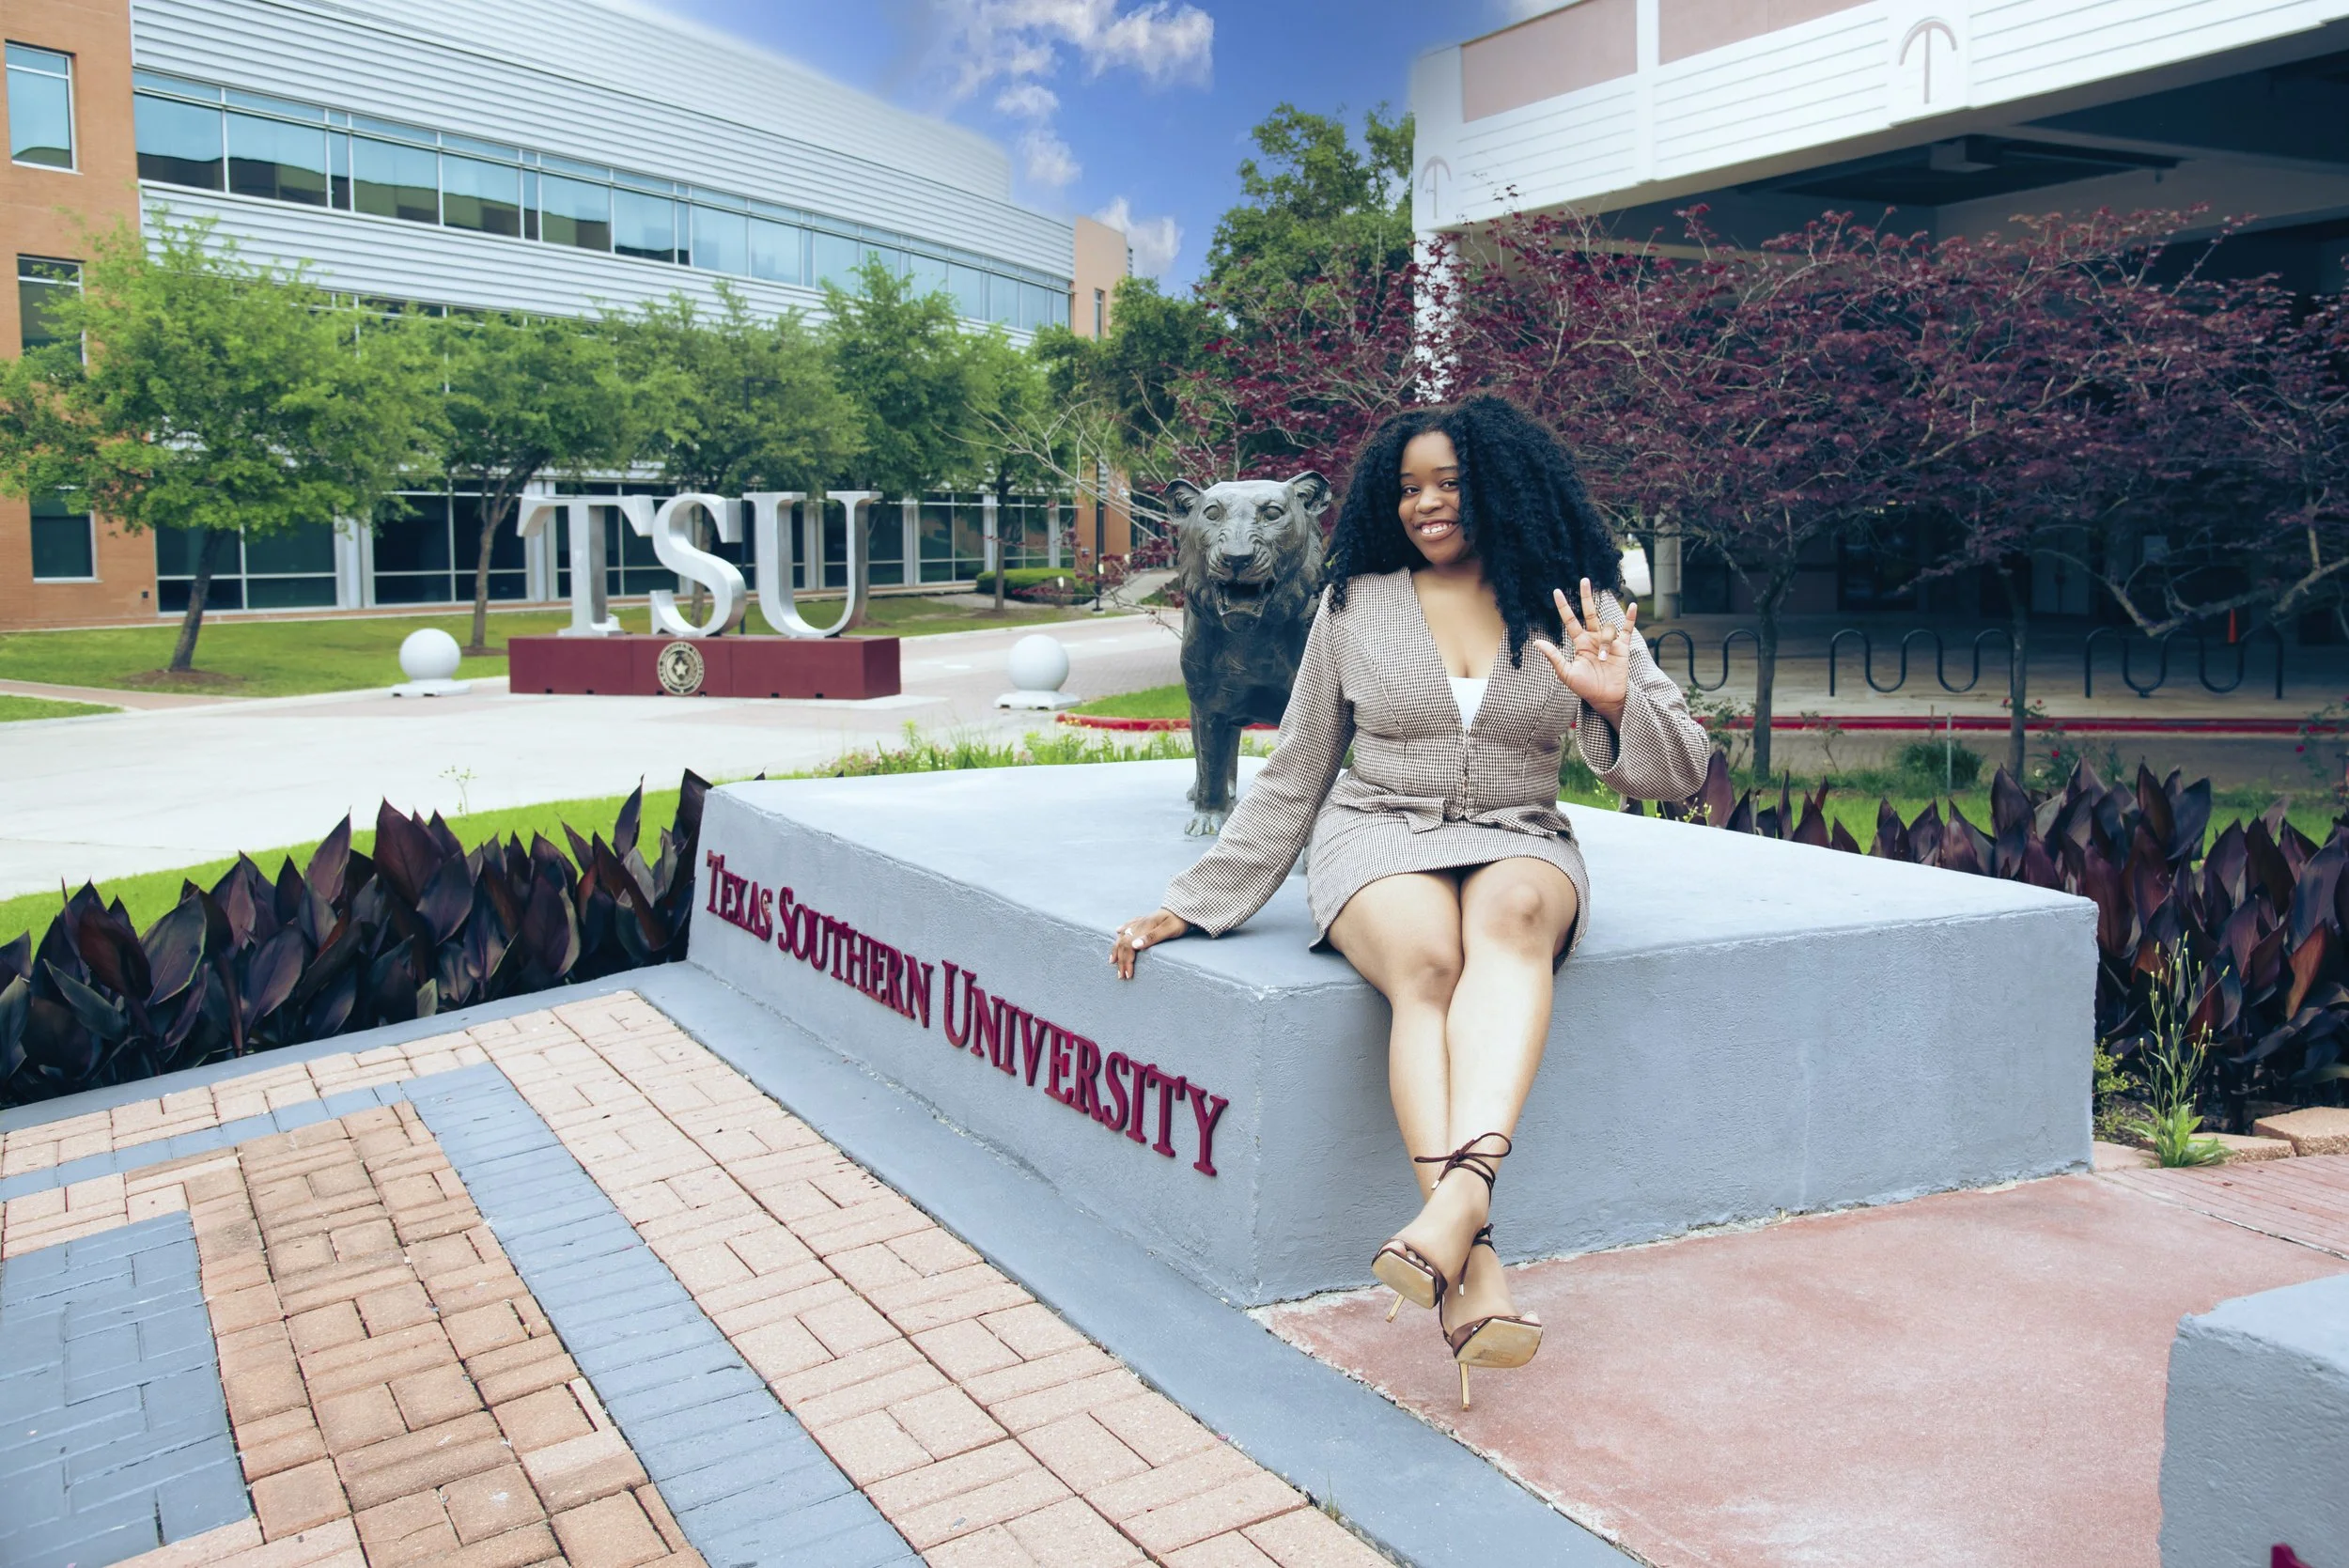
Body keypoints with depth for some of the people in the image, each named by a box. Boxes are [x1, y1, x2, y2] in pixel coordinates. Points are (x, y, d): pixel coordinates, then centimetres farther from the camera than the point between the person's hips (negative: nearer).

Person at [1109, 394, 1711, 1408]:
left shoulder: (1572, 609, 10)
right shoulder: (1356, 603, 10)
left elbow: (1675, 773, 6)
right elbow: (1294, 777, 15)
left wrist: (1617, 702, -16)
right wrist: (1195, 903, 10)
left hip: (1519, 842, 1)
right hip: (1378, 833, 0)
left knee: (1511, 915, -38)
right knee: (1426, 961, -36)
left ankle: (1459, 1193, -54)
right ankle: (1474, 1268, -47)